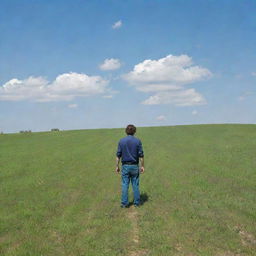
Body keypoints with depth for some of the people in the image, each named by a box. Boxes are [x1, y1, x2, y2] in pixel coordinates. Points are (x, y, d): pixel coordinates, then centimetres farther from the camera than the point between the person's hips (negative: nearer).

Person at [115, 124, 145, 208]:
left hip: (125, 166, 0)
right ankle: (136, 202, 13)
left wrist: (117, 166, 6)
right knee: (135, 185, 8)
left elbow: (118, 155, -1)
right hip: (134, 166, 0)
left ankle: (124, 203, 6)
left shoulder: (121, 141, -2)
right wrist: (142, 166, 4)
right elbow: (141, 155, -4)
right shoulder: (137, 141, -4)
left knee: (125, 185, 5)